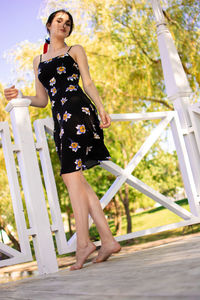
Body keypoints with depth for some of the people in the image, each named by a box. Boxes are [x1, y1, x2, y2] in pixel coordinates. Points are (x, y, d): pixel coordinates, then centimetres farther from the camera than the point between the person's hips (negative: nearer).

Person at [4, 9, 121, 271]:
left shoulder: (75, 50, 17)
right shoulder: (38, 60, 27)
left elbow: (88, 83, 7)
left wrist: (101, 109, -7)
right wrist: (19, 97, 5)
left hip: (78, 110, -5)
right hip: (60, 118, 5)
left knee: (71, 175, -17)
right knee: (77, 180, -4)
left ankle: (83, 241, -17)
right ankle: (108, 239, -3)